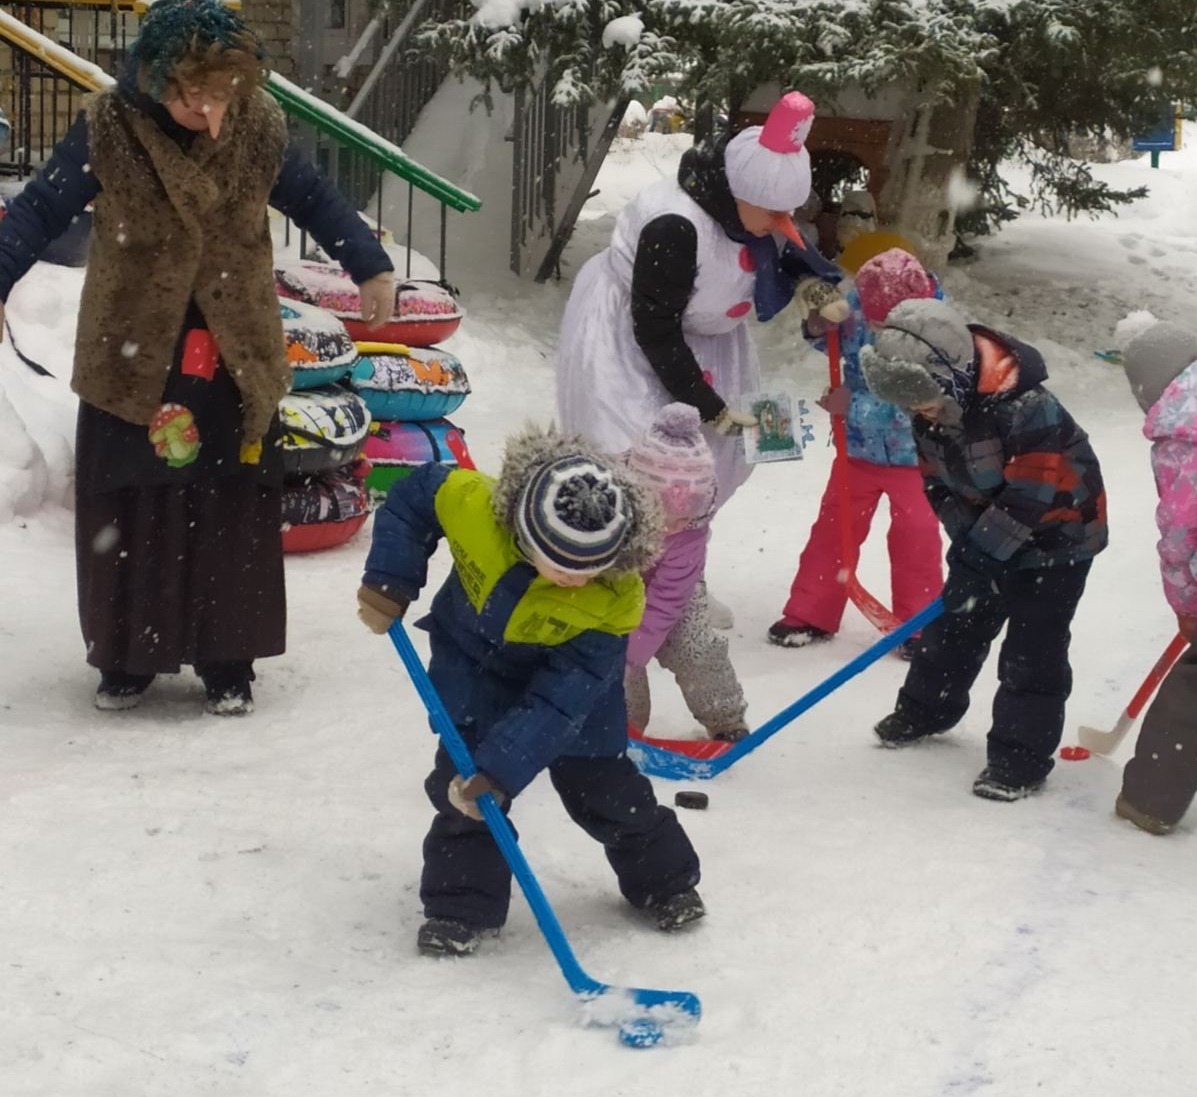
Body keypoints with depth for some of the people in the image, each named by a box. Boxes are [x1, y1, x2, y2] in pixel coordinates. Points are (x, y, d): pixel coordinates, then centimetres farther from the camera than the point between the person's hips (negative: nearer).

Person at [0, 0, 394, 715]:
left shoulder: (259, 127, -5)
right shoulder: (108, 131, -11)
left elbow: (315, 201, 8)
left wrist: (371, 268, 5)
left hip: (237, 361, 1)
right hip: (131, 359, -1)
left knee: (235, 518, 4)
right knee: (129, 519, 5)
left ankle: (228, 665, 16)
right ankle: (127, 659, 21)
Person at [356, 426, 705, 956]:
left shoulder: (616, 601, -37)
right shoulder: (472, 505, -37)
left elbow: (559, 699, -36)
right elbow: (413, 496, -14)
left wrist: (500, 768, -39)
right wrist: (389, 581, -20)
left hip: (574, 676, -1)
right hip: (474, 669, 2)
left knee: (602, 786, 8)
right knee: (461, 781, -5)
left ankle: (664, 880, 32)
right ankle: (461, 903, 10)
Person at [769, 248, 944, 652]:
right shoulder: (857, 302, -16)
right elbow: (841, 343, 6)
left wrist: (854, 406, -29)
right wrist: (820, 332, -16)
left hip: (912, 453, -4)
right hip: (860, 447, 4)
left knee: (916, 538, -1)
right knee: (834, 527, 11)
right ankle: (811, 614, 22)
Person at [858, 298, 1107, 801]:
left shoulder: (1025, 407, -34)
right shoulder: (932, 415, -9)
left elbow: (1029, 498, -32)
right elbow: (939, 483, 1)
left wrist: (980, 552, -26)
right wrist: (967, 540, -9)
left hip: (1055, 537, -7)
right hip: (985, 535, 7)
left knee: (1032, 650, -7)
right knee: (955, 623, 17)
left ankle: (1022, 755, 0)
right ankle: (925, 709, 36)